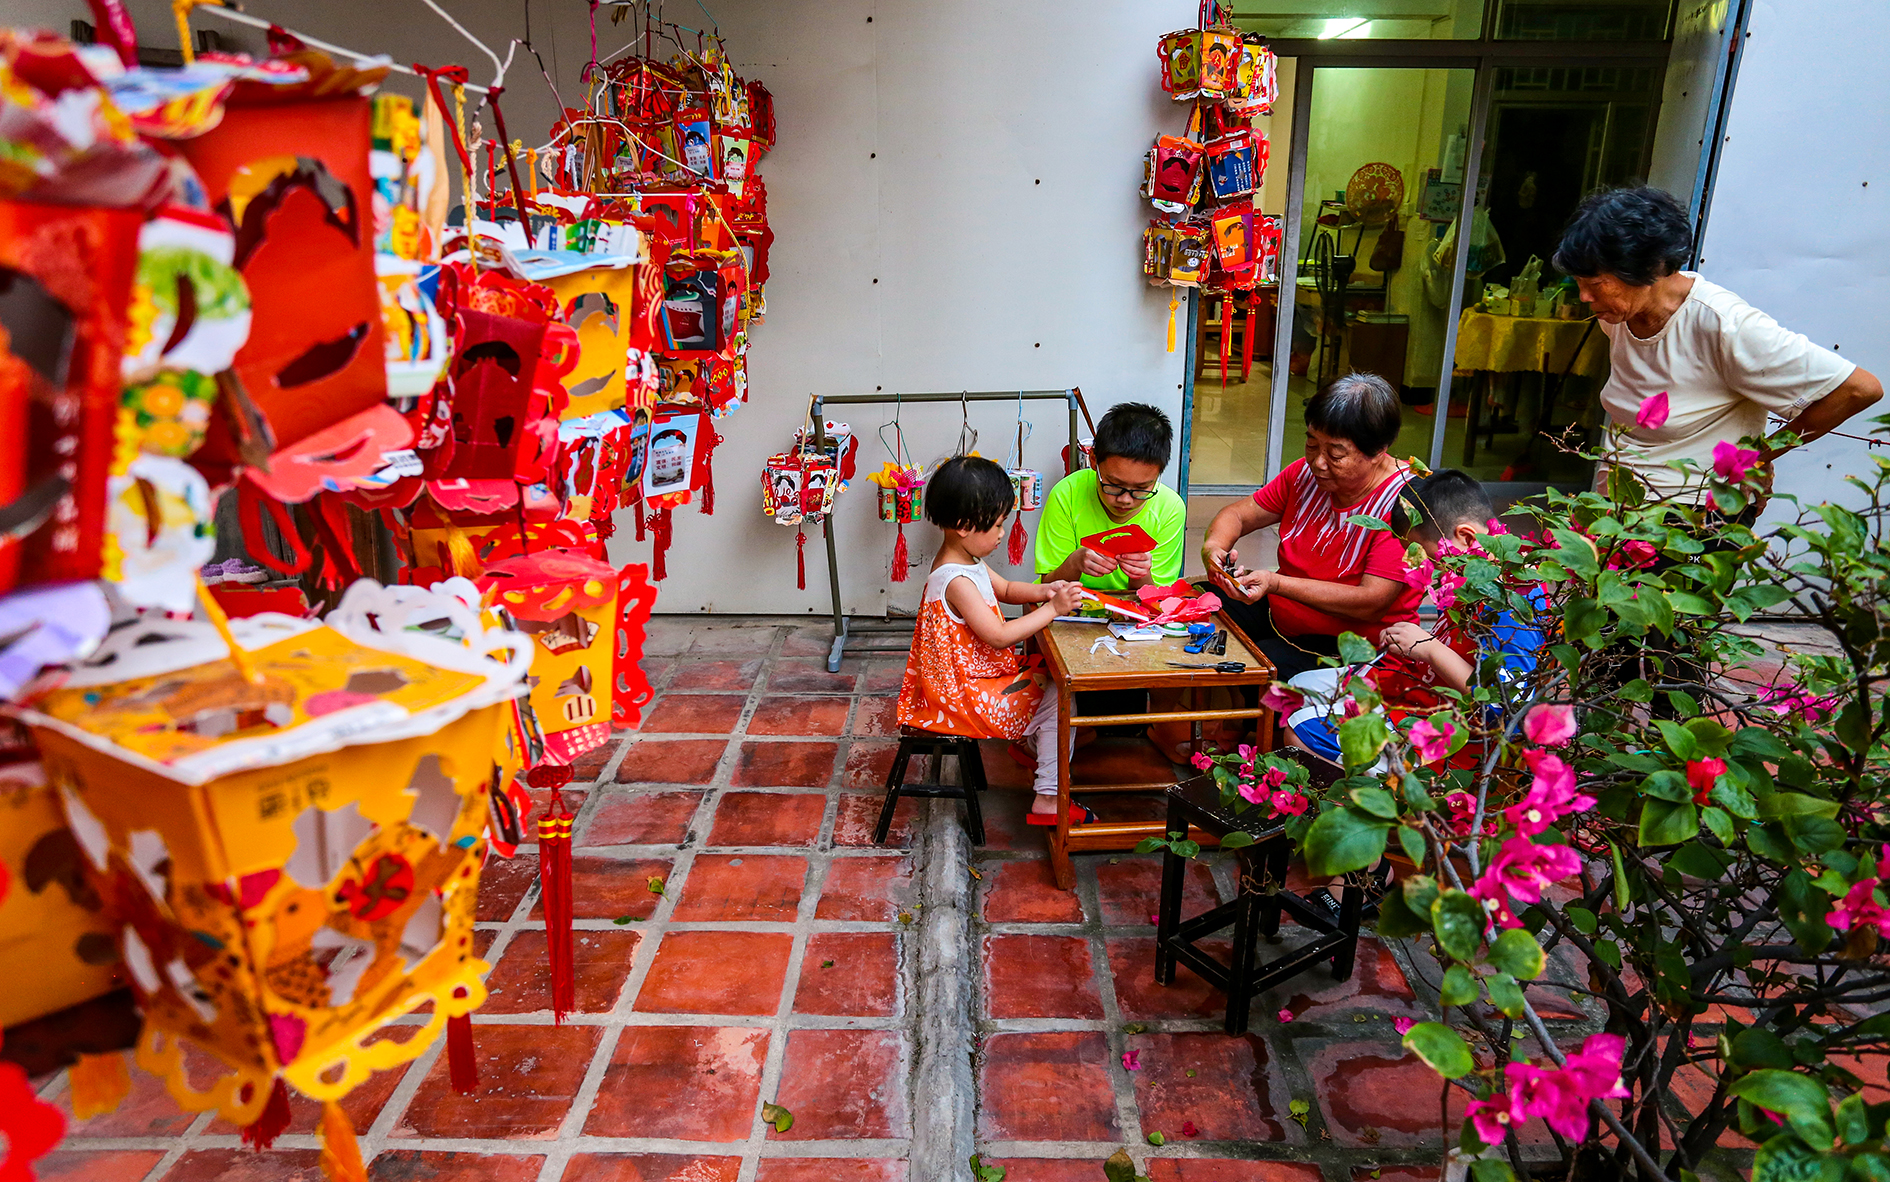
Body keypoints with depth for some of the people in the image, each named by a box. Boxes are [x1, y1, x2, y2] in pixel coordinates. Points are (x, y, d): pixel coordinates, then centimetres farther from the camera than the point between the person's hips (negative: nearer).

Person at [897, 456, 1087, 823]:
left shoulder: (966, 560, 4)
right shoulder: (956, 581, -28)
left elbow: (1004, 589, 18)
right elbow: (998, 636, -27)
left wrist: (1042, 591, -2)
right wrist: (1052, 609, -23)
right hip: (966, 695, -10)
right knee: (1057, 701, -11)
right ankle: (1048, 800, -5)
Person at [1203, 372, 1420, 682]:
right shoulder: (1307, 473, 0)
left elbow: (1371, 604, -24)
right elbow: (1238, 514, 9)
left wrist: (1275, 583, -30)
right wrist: (1214, 547, -16)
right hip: (1280, 615, 7)